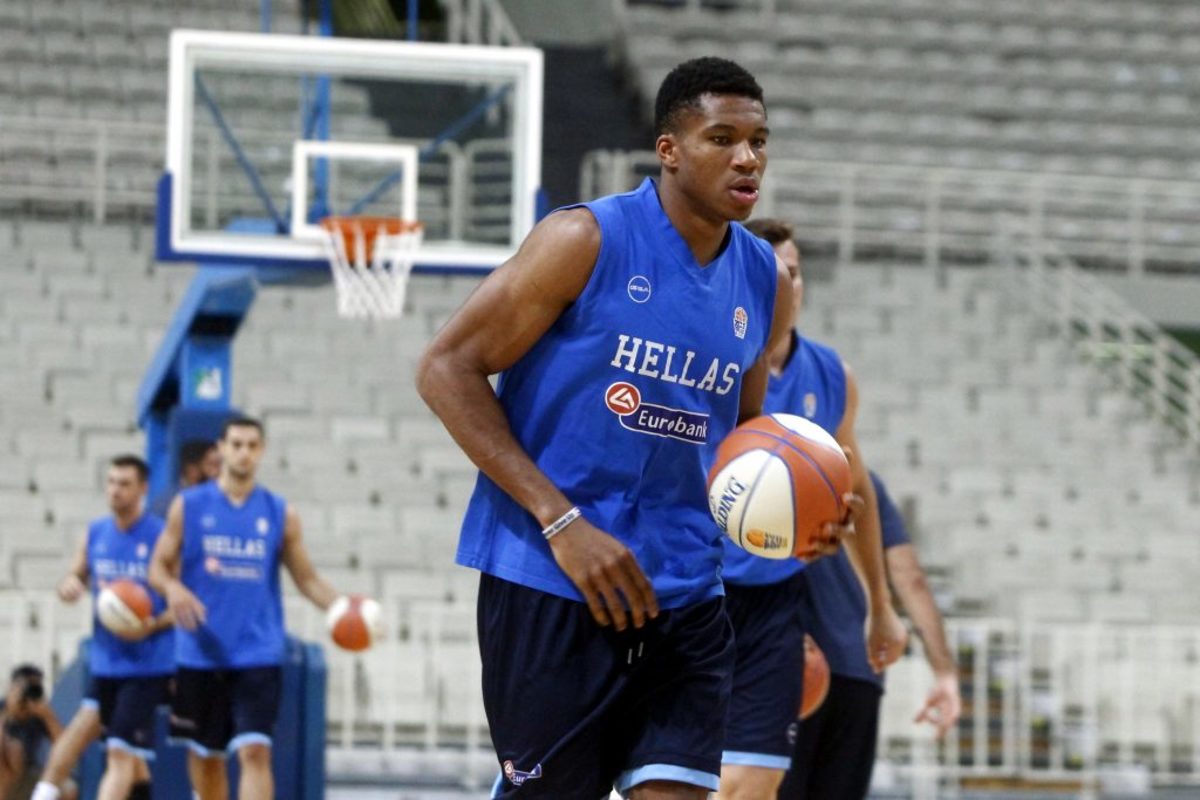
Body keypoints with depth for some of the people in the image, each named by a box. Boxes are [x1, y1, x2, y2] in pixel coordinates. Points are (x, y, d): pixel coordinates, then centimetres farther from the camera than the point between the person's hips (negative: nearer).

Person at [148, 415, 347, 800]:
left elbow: (307, 579, 8)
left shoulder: (280, 514, 4)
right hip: (201, 652, 1)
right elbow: (159, 566, 5)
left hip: (257, 654, -1)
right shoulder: (189, 505, 3)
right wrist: (173, 588, -19)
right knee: (204, 753, 11)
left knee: (255, 751, -14)